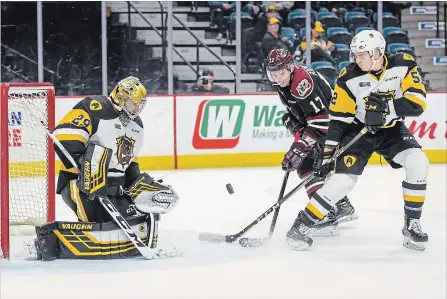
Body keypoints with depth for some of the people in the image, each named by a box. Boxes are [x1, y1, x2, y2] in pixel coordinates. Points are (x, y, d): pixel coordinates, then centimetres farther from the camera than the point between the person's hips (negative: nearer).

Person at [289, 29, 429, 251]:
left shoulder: (404, 66, -17)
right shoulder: (349, 78, -18)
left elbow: (417, 102, -23)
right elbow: (338, 119, -12)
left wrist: (387, 107, -37)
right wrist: (327, 152, -15)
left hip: (391, 129, 2)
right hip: (359, 130, -2)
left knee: (417, 164, -21)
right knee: (344, 179, -16)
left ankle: (412, 225, -7)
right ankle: (301, 225, -5)